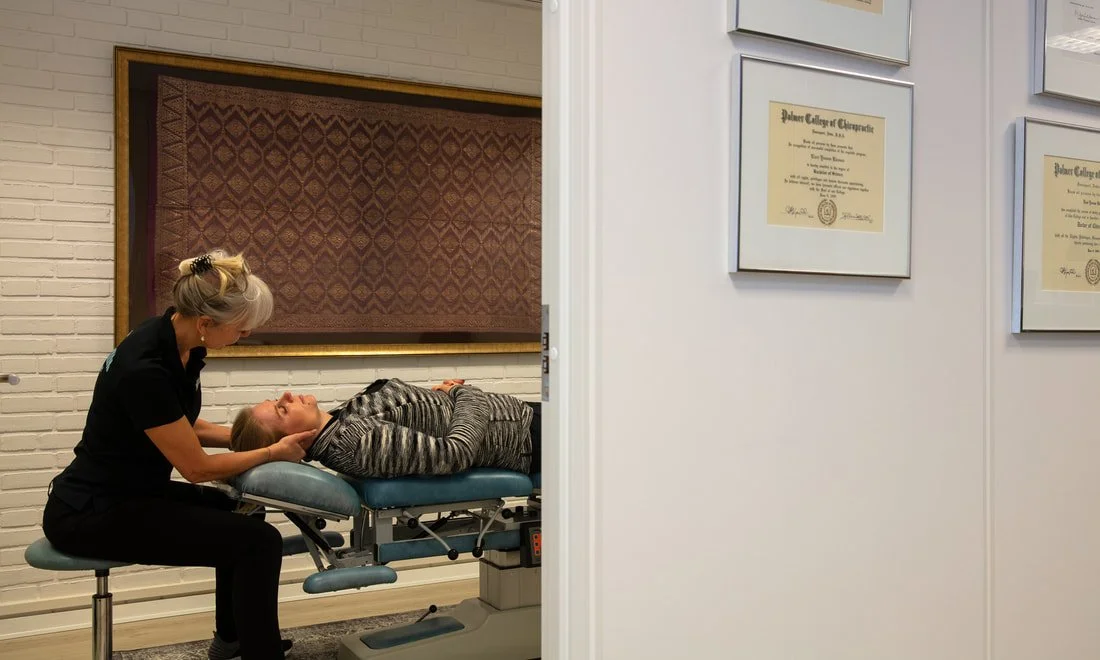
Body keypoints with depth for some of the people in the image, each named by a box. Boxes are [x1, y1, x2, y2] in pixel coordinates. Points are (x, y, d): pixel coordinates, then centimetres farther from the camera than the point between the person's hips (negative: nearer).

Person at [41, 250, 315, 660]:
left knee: (239, 516, 24)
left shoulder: (181, 341, -4)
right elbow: (197, 467, -21)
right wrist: (273, 452, -8)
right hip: (91, 514, -10)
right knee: (258, 541, -17)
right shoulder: (145, 368, -31)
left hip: (131, 492, 10)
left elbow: (184, 427, 12)